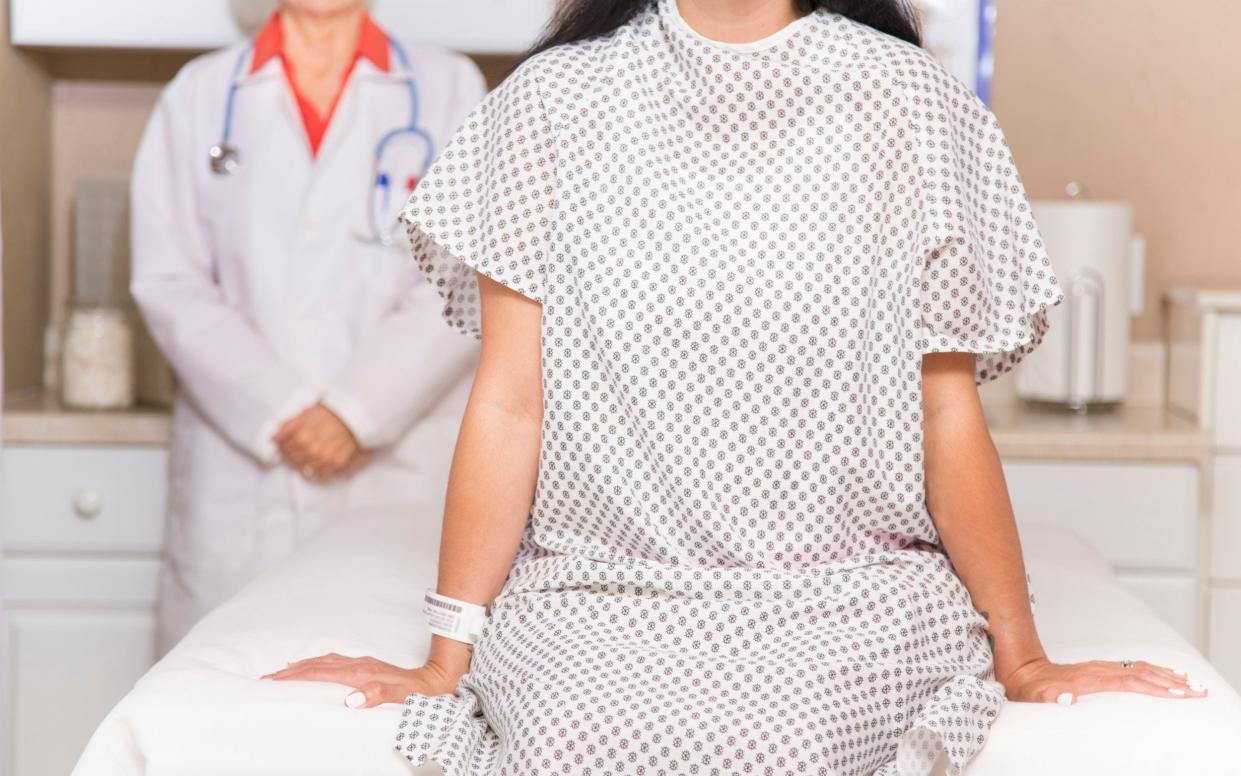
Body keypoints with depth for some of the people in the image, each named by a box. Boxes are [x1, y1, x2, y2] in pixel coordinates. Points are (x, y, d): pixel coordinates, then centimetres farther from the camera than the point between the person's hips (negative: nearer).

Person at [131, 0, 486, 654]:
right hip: (239, 472, 1)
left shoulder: (451, 88, 8)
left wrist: (360, 411, -11)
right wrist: (277, 414, -8)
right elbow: (169, 282, 4)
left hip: (400, 468, -1)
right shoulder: (198, 94, 12)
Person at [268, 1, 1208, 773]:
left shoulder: (908, 99, 3)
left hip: (849, 601, 0)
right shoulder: (553, 99, 5)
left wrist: (1022, 659, 6)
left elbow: (949, 413, 6)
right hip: (601, 596, 1)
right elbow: (510, 402, 4)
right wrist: (446, 662, 0)